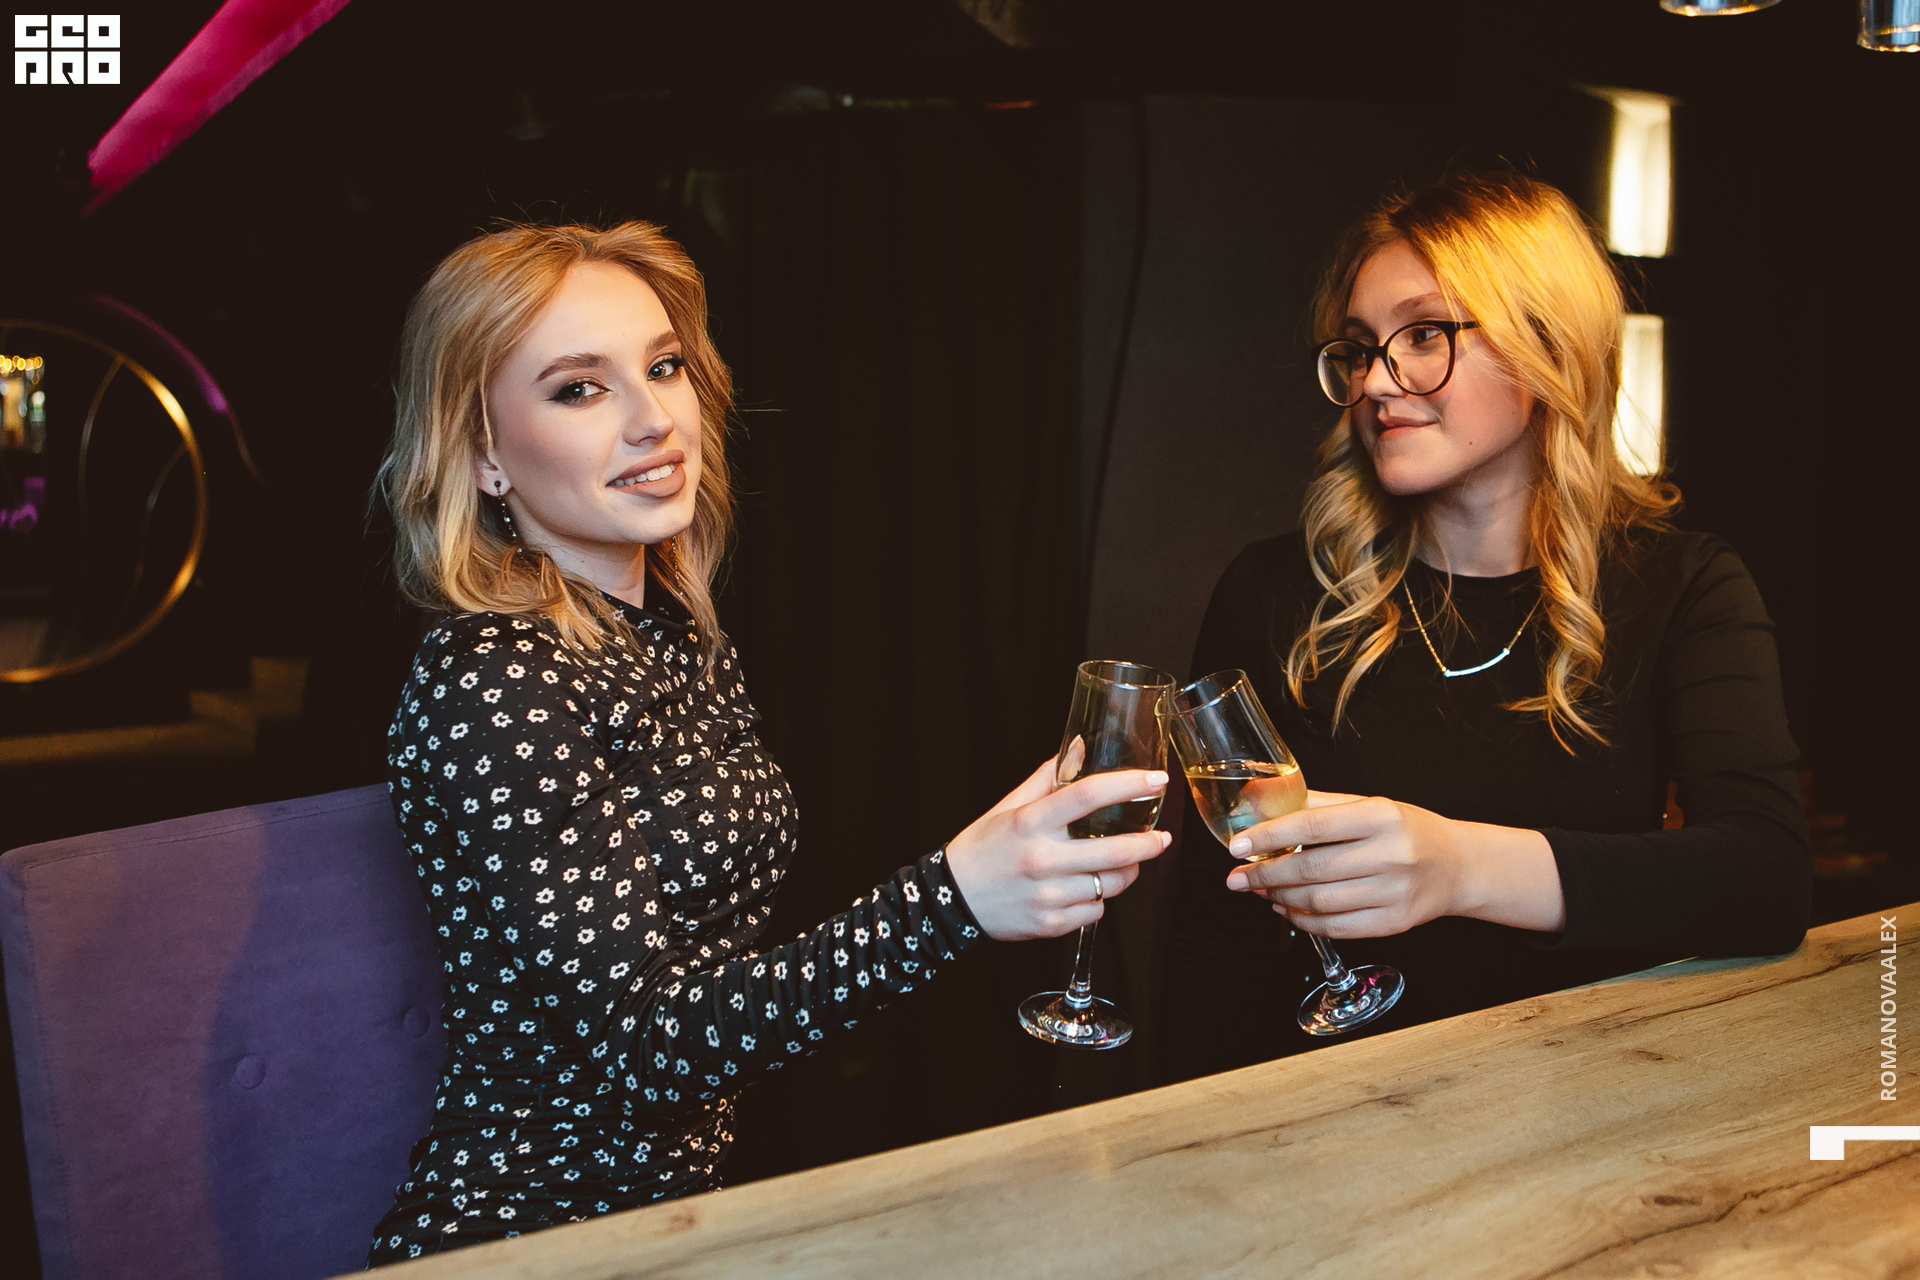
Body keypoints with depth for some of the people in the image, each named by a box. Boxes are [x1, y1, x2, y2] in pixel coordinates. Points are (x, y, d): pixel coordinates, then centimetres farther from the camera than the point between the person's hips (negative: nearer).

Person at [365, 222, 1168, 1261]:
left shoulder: (684, 639, 4)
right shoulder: (490, 685, -20)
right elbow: (639, 1039, -25)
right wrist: (951, 899, -36)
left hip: (684, 1196, 7)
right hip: (527, 1234, -7)